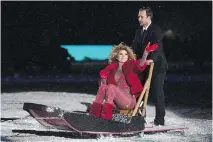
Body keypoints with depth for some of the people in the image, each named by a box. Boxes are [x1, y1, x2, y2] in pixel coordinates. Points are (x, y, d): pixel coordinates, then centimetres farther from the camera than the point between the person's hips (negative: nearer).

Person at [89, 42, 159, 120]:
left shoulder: (131, 66, 8)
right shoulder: (112, 68, 18)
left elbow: (140, 65, -14)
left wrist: (146, 53, -32)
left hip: (129, 100, -3)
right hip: (116, 103, 3)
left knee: (111, 87, -27)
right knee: (102, 87, -22)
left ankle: (105, 116, -38)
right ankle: (93, 114, -34)